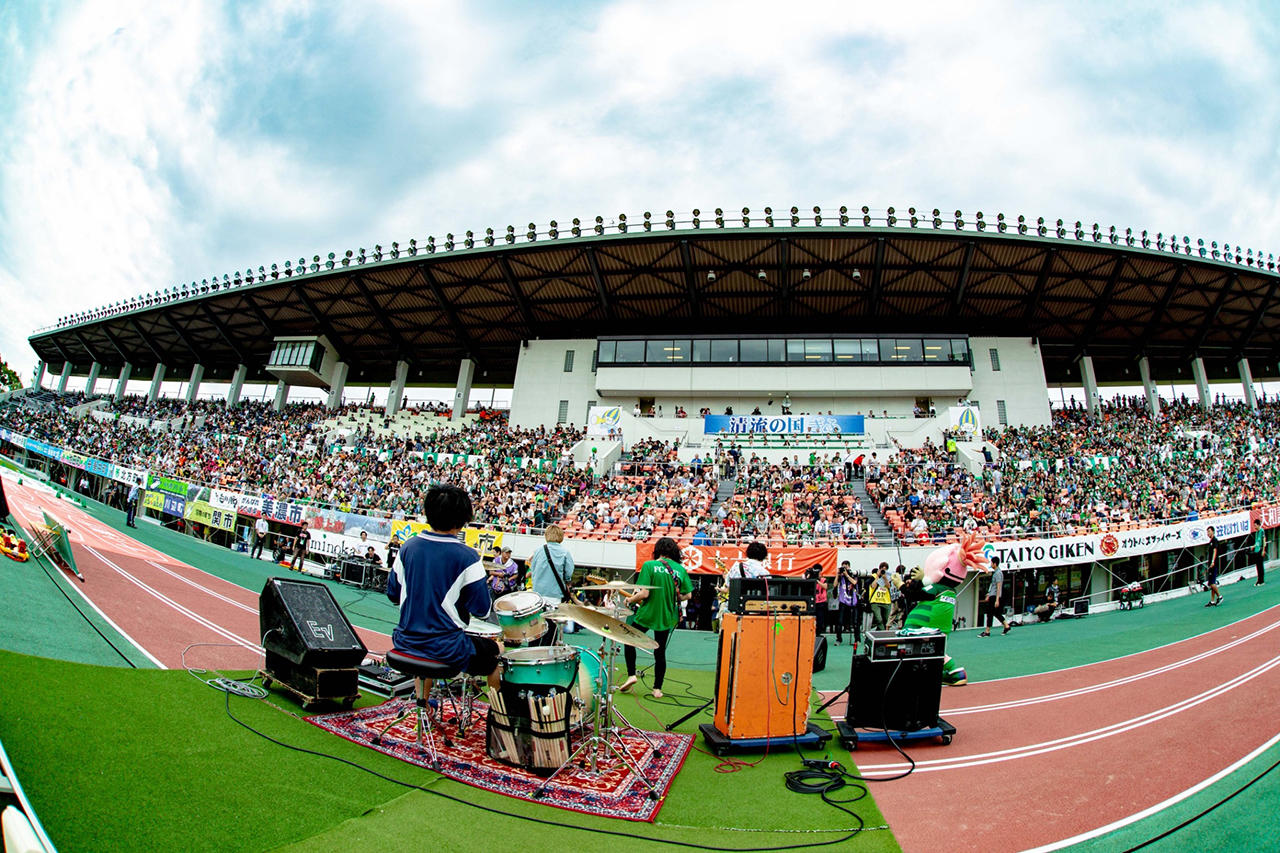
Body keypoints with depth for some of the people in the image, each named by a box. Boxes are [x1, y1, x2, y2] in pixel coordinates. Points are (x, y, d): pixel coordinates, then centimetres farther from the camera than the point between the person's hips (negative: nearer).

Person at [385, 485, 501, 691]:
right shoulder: (466, 557, -18)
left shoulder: (408, 547, -3)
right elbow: (482, 611, -14)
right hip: (446, 647, -5)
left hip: (405, 641, 5)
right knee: (494, 651, 21)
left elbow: (393, 595, 7)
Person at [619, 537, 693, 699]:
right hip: (667, 618, 4)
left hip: (646, 614, -3)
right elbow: (687, 595, 1)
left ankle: (631, 675, 10)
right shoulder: (680, 569, -1)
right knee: (660, 652, 16)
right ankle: (657, 689, 21)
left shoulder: (649, 565, -13)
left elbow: (644, 594, -18)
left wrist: (631, 600, 0)